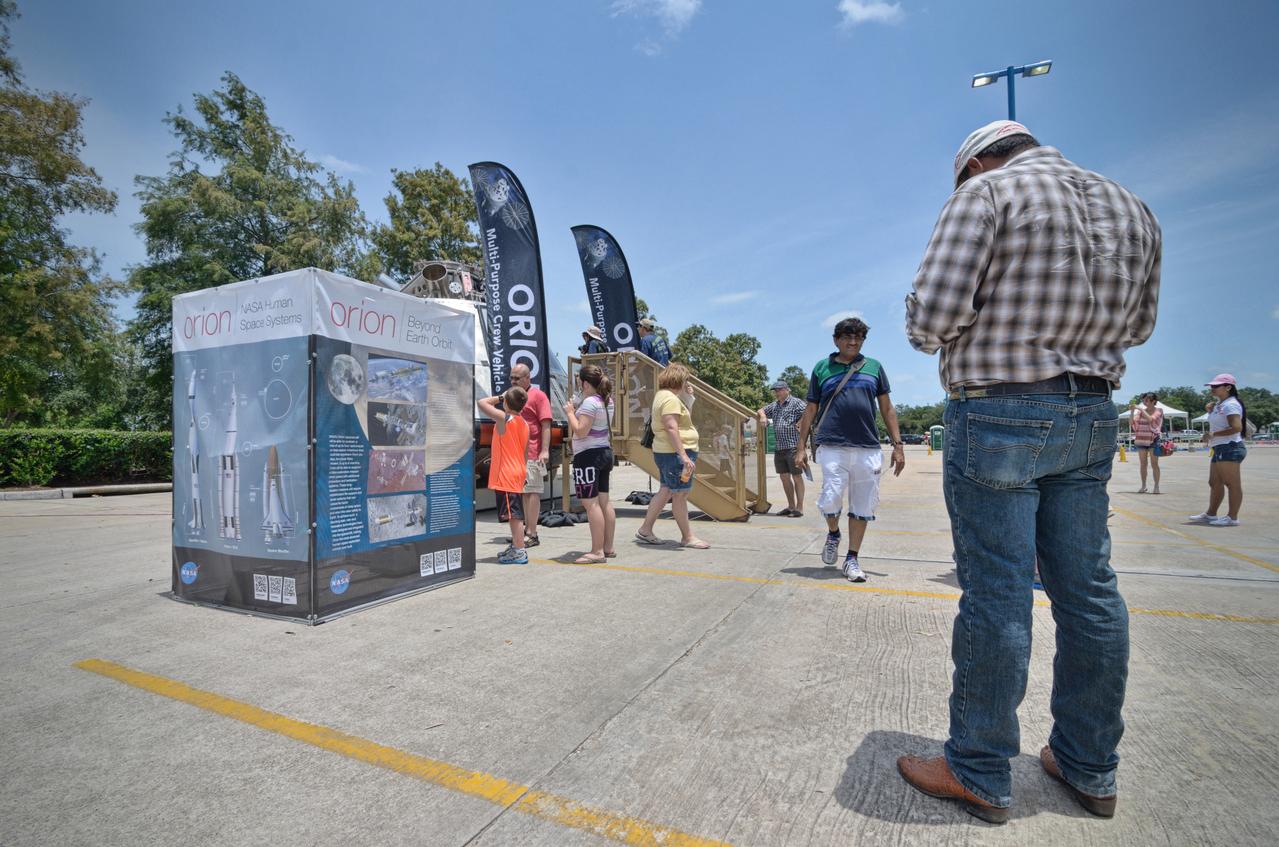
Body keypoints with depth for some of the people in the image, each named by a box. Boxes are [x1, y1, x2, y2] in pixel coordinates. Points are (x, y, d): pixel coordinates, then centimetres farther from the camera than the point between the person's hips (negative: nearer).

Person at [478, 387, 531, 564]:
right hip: (517, 474, 9)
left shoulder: (503, 418, -13)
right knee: (515, 513, 16)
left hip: (506, 476, -9)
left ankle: (519, 552, -3)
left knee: (514, 514, -6)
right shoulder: (524, 424, 11)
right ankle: (515, 547, 27)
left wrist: (498, 398, 1)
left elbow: (481, 402, -10)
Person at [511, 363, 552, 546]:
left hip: (532, 454, -7)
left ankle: (532, 534, -2)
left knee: (532, 491, -5)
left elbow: (546, 425, -11)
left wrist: (545, 450, -19)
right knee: (524, 492, 13)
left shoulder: (538, 395, -5)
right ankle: (527, 530, 23)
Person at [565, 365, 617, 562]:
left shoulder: (590, 402, -16)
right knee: (604, 501, 12)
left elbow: (580, 431, -21)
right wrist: (577, 410, 18)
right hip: (605, 452, 10)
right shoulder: (608, 401, 12)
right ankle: (608, 547, 19)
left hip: (588, 455, -10)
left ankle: (597, 551, -5)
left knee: (591, 503, -7)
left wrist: (570, 412, -8)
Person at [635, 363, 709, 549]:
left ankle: (645, 530, 20)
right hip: (675, 453, -11)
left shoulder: (663, 395, 18)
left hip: (665, 453, 11)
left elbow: (685, 419, 23)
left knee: (666, 491, 15)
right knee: (680, 495, -3)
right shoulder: (670, 398, -16)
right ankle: (687, 537, 6)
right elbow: (671, 428, -25)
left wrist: (688, 397, 14)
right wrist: (684, 456, -28)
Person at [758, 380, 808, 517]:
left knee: (796, 477, -1)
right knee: (784, 477, 12)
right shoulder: (774, 405, 18)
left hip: (793, 447, -8)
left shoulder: (795, 402, -5)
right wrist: (763, 416, 9)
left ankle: (799, 508, 4)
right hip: (778, 448, 8)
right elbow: (761, 410, 29)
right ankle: (791, 506, 23)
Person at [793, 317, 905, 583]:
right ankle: (833, 533, 22)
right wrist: (801, 448, 6)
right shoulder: (822, 368, 10)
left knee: (863, 507, 5)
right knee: (830, 501, -11)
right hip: (832, 448, -2)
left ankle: (852, 559, 19)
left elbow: (887, 409, 14)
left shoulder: (874, 367, 14)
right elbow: (810, 411, 11)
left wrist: (898, 445, 7)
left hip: (868, 449, 2)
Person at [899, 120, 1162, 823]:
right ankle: (1089, 768, 28)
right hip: (1092, 415, 7)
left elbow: (932, 315, -16)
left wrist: (926, 329, 5)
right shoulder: (1134, 210, 15)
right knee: (1088, 592, 13)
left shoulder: (987, 191, -5)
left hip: (997, 415, -7)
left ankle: (979, 775, 14)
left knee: (996, 595, -1)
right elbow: (1137, 325, 22)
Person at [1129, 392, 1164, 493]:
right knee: (1143, 464, 7)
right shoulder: (1140, 411, 8)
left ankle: (1156, 486, 0)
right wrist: (1132, 411, -9)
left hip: (1153, 440, -3)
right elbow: (1131, 423, 2)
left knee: (1154, 464, -4)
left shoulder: (1158, 410, -1)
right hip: (1141, 439, 3)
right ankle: (1143, 486, 12)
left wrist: (1140, 408, -17)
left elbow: (1150, 419, -19)